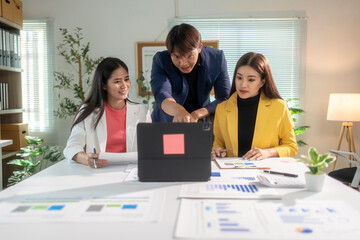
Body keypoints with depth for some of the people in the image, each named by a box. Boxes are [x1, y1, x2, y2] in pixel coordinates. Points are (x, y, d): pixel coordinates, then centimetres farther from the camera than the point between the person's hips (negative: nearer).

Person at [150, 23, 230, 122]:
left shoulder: (217, 59, -13)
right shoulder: (160, 60, -17)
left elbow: (225, 99, -16)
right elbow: (161, 95, -32)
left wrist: (197, 114, -33)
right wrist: (178, 110, -54)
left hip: (201, 121, 1)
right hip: (166, 122, 0)